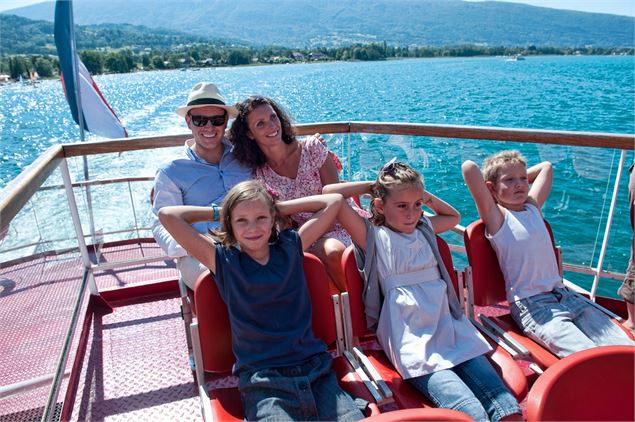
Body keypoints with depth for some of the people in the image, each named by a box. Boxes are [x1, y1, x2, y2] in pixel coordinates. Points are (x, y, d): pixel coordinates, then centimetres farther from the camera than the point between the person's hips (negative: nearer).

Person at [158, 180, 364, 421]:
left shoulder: (291, 247, 8)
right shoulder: (223, 261, 3)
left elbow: (334, 201, 10)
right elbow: (167, 215, 0)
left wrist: (280, 208, 11)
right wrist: (216, 212, 9)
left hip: (315, 369, 2)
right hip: (262, 381, -2)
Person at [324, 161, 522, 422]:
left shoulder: (424, 229, 20)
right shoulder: (372, 236, 4)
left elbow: (454, 216, 42)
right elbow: (329, 194, -3)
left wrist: (426, 197, 26)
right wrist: (371, 186, 9)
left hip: (450, 328, 6)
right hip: (412, 341, -5)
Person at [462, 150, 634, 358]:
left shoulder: (533, 207, 17)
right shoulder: (496, 215, -2)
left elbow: (546, 167, 32)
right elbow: (469, 167, -13)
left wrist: (522, 176, 25)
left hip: (564, 295, 7)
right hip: (530, 306, -7)